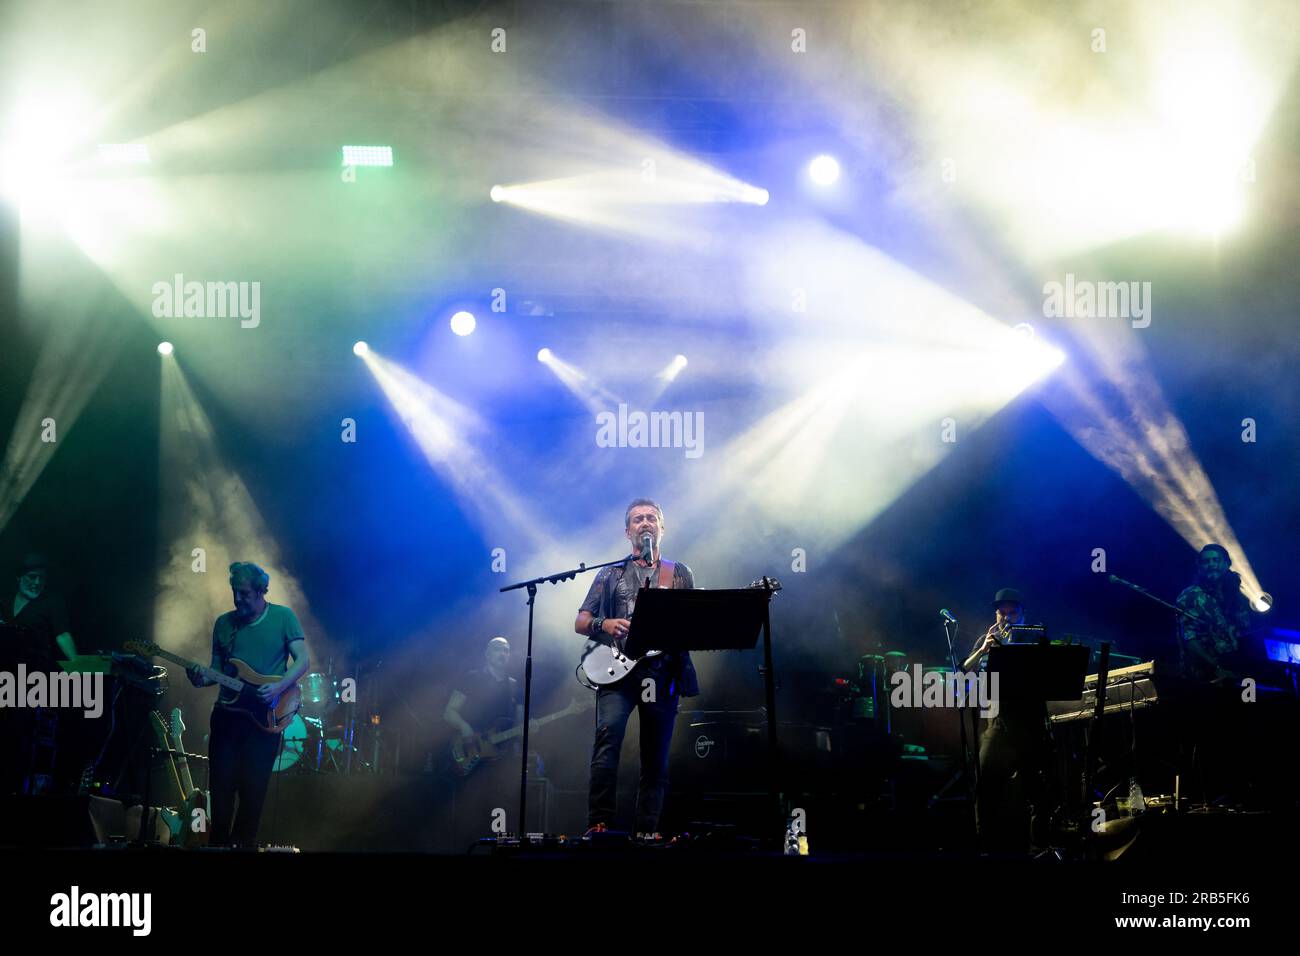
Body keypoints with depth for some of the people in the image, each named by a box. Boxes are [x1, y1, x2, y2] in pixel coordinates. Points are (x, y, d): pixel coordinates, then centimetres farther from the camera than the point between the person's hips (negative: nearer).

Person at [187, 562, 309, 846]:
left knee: (253, 788, -1)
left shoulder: (283, 617, -1)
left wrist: (279, 686, -20)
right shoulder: (224, 623, 9)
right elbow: (217, 669, 14)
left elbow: (303, 660, -5)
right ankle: (217, 844, 12)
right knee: (221, 785, 2)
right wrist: (202, 679, -8)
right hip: (226, 714, 3)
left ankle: (242, 845, 10)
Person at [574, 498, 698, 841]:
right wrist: (604, 625, -9)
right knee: (608, 733, -24)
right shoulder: (610, 574, 17)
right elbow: (580, 622, 13)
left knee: (656, 757, 1)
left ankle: (647, 831, 8)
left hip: (663, 670, 2)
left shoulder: (680, 574, 19)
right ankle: (598, 823, -26)